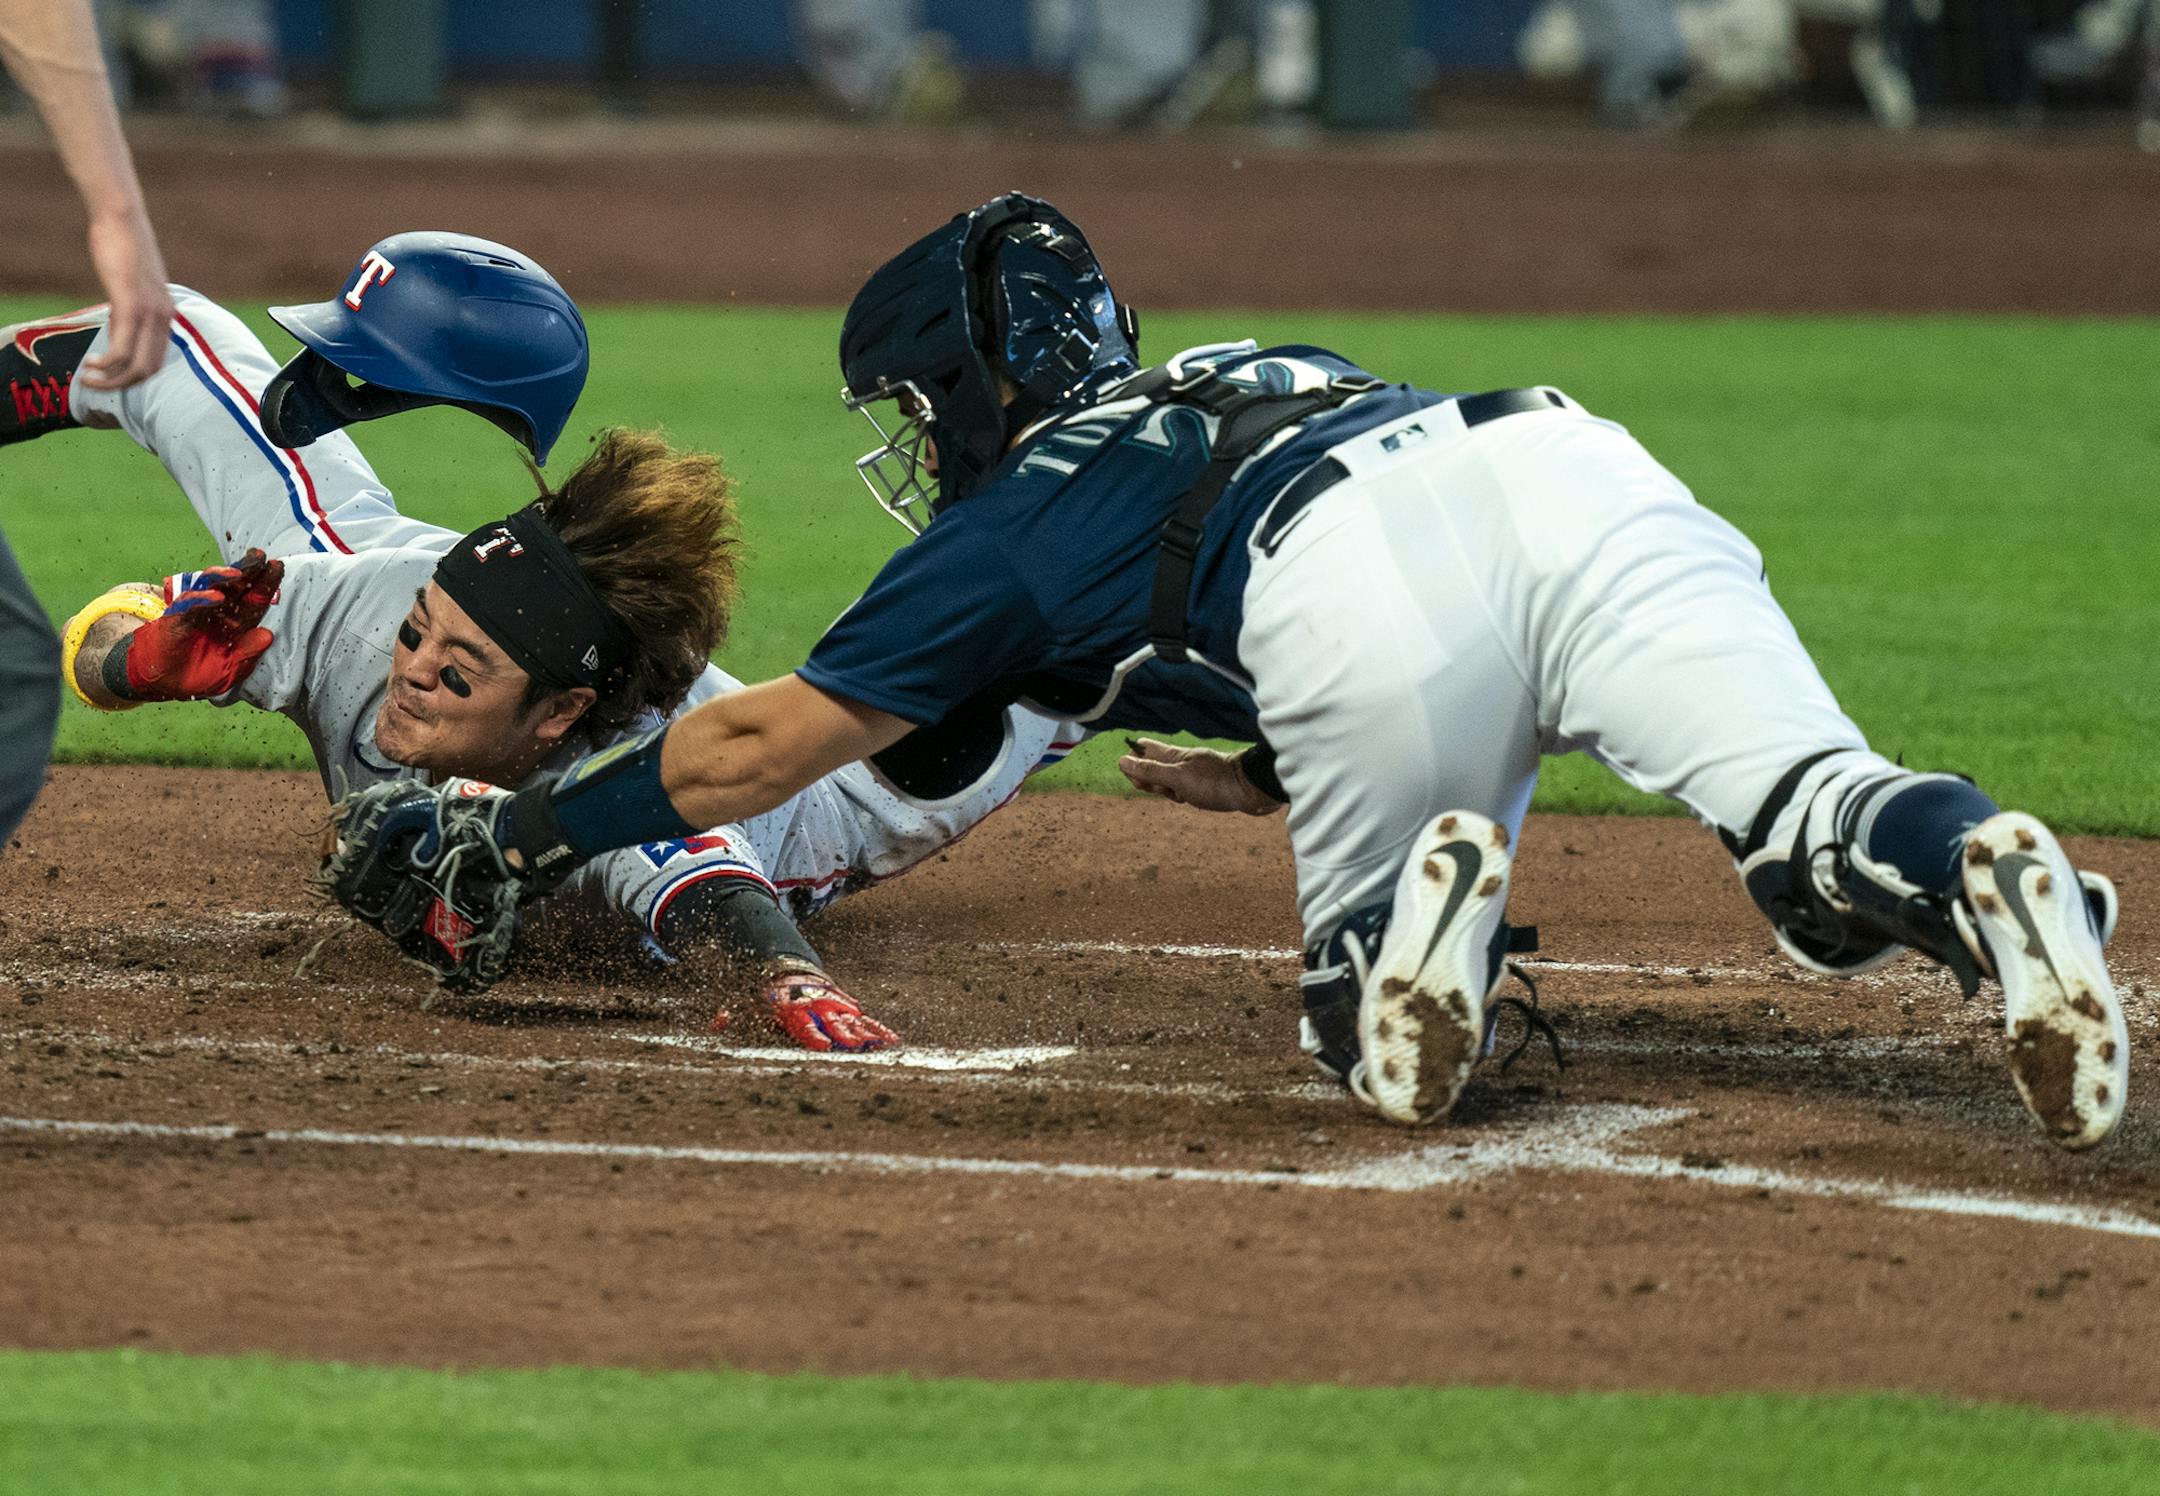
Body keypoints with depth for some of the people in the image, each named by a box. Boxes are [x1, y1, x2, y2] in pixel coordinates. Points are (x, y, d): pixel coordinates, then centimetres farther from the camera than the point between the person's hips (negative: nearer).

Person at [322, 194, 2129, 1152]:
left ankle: (1413, 925, -19)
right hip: (1570, 460, 4)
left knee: (1361, 1002, 14)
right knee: (1816, 827, -14)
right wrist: (1274, 772, 53)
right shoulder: (1261, 368, 44)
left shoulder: (1011, 525, 28)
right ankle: (1971, 869, -46)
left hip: (1353, 602, -4)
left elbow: (757, 745, 33)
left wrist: (503, 836, 43)